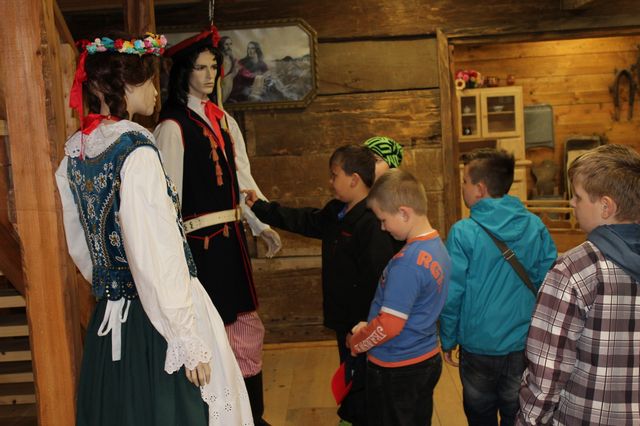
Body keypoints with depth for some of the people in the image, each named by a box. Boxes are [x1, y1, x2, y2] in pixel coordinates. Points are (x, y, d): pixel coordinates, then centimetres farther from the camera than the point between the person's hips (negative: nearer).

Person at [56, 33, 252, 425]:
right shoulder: (136, 150, -20)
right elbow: (158, 254, -23)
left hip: (108, 319, 8)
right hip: (153, 323, -8)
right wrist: (188, 339, -18)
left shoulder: (75, 150, 4)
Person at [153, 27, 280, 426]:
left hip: (232, 236, 7)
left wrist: (263, 224, 5)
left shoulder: (224, 120, 12)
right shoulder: (173, 127, -10)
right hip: (201, 242, -7)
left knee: (245, 325, 14)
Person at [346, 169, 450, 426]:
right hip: (428, 360, 8)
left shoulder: (407, 262, -27)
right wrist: (368, 328, 8)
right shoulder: (438, 247, 1)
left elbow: (389, 325, -26)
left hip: (396, 370, -8)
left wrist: (356, 342, -8)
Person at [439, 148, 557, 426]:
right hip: (524, 345, 3)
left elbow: (451, 295, -13)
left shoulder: (463, 233, -17)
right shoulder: (536, 227, -7)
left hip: (478, 347, -2)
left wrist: (448, 340, 1)